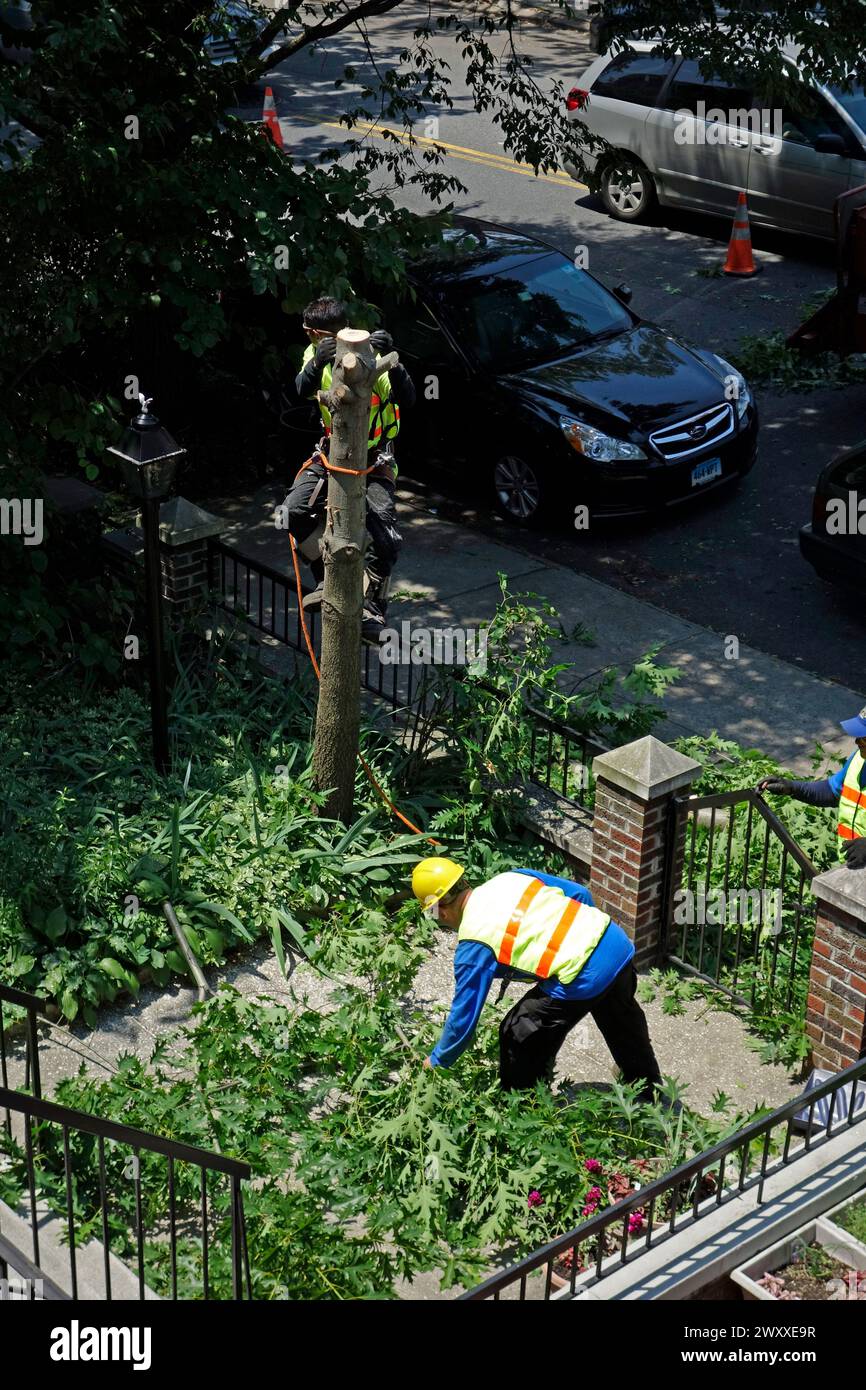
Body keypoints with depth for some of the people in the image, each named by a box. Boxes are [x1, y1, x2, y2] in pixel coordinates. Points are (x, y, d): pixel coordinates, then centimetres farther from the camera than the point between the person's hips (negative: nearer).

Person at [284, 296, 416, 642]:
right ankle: (326, 580, 1)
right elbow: (302, 391, -26)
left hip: (375, 459, -3)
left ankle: (372, 607, -6)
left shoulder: (372, 354, -17)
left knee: (384, 533, -20)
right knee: (295, 511, -16)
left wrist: (390, 359, -45)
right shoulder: (314, 355, -5)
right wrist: (317, 363, -46)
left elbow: (407, 399, -30)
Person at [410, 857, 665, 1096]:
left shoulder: (473, 945, -6)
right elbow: (581, 895, 16)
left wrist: (437, 1061, 16)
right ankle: (650, 1095, 54)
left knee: (518, 1039, 12)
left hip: (584, 980, -8)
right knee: (627, 1032, 33)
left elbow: (464, 1015, 0)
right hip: (618, 942, 8)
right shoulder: (513, 877, 11)